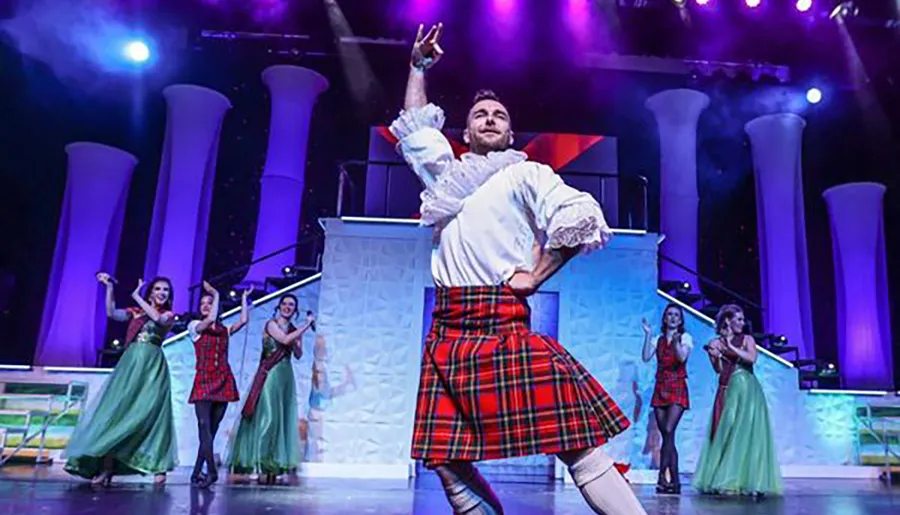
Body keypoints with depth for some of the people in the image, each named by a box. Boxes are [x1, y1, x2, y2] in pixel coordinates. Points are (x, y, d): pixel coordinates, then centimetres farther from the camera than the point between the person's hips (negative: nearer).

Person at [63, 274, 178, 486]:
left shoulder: (169, 315, 9)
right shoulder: (135, 312, 17)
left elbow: (157, 318, -12)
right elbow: (111, 313, 1)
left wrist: (136, 296, -7)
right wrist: (109, 287, -7)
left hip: (152, 367, -3)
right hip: (130, 364, 3)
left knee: (150, 413, -7)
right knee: (116, 410, -4)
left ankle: (158, 467, -3)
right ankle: (106, 468, -3)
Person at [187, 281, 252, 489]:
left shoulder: (225, 330, 16)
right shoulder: (195, 326, 7)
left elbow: (243, 320, 1)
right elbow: (210, 320, -14)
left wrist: (244, 297, 9)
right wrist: (216, 294, -7)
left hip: (223, 382, 3)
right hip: (203, 381, -3)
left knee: (211, 429, 4)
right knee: (205, 427, -16)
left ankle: (197, 473, 10)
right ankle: (211, 472, -21)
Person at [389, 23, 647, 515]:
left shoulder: (525, 174, 7)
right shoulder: (447, 175, 20)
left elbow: (582, 215, -9)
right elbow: (414, 126, 35)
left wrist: (534, 277, -8)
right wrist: (418, 66, 37)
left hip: (502, 327, -5)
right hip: (447, 333, 6)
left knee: (576, 445, -12)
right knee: (446, 460, 3)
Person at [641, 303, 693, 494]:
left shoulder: (685, 337, 5)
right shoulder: (658, 340, 13)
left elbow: (682, 357, -12)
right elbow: (646, 357, -1)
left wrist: (675, 338, -22)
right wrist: (648, 335, -6)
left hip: (677, 389, -4)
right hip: (660, 389, 4)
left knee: (668, 431, -18)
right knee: (666, 435, 3)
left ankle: (663, 477, -16)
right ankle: (675, 481, 8)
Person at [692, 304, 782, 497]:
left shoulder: (747, 339, 7)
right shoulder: (717, 342, 9)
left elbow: (752, 358, -11)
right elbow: (719, 369, 2)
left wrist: (731, 348, -13)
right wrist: (714, 355, -14)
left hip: (746, 390, -1)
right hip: (728, 391, 1)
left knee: (745, 433, -6)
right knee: (725, 433, 0)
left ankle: (745, 480, -3)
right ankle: (723, 479, 6)